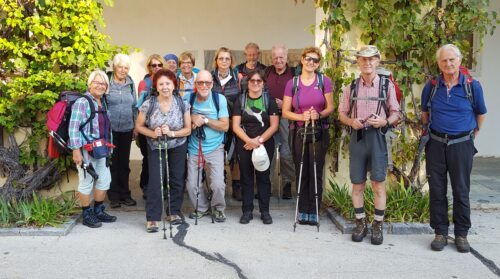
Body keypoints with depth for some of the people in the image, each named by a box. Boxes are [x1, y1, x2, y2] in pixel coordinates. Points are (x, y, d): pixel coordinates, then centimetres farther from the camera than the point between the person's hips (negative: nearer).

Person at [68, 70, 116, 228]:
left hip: (101, 150, 8)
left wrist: (108, 146, 17)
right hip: (86, 150, -8)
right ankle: (87, 215, 15)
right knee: (86, 182, 2)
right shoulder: (82, 102, -12)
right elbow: (73, 128, -17)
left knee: (105, 180, 14)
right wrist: (76, 151, -20)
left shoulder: (102, 102, 12)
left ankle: (98, 211, 29)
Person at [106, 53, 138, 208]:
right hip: (110, 129, -4)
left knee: (124, 162, 10)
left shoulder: (130, 84, 9)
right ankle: (114, 196, 12)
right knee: (112, 162, 1)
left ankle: (124, 194, 19)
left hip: (126, 129, 4)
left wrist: (135, 126, 12)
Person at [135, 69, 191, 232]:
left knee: (177, 181, 8)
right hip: (156, 148, -2)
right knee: (155, 182, -8)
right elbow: (138, 126, -1)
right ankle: (152, 218, 1)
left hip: (178, 148, 2)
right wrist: (153, 133, -19)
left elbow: (188, 129, -4)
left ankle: (174, 212, 26)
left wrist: (172, 133, -21)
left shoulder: (182, 104, -8)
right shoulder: (148, 105, -12)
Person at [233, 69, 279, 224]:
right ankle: (247, 211, 12)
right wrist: (249, 140, -15)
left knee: (263, 177, 4)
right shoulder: (240, 101, 5)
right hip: (244, 144, 1)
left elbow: (274, 125, -3)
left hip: (265, 144, -1)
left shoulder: (269, 100, 4)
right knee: (246, 177, 4)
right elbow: (236, 126, -2)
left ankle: (265, 211, 12)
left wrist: (259, 140, -13)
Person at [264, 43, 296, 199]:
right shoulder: (267, 72, 11)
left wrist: (284, 104, -12)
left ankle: (287, 183, 12)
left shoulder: (294, 73, 0)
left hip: (287, 117, -3)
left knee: (287, 152, -1)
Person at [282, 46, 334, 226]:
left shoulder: (324, 81, 1)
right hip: (298, 132, 1)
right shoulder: (292, 83, 3)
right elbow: (285, 112, 2)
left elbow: (330, 107, 3)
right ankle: (303, 211, 16)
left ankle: (313, 212, 11)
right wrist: (302, 116, -15)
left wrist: (319, 114, -18)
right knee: (302, 173, 5)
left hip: (319, 132, -1)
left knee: (316, 172, 1)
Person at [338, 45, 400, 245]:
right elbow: (342, 113, 12)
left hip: (377, 137, -2)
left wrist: (385, 121, -15)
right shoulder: (351, 86, 8)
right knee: (357, 183, 7)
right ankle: (360, 223, 21)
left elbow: (395, 113, 5)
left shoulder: (387, 85, 2)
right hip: (357, 137, 2)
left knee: (378, 183, -1)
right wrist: (352, 121, -9)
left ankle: (378, 225, 11)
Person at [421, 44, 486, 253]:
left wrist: (473, 134, 16)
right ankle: (440, 232, 18)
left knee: (461, 191, 5)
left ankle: (461, 234, 18)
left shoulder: (472, 86, -3)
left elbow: (481, 114, 11)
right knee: (437, 190, 6)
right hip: (436, 144, 2)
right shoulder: (431, 86, 1)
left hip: (461, 145, -1)